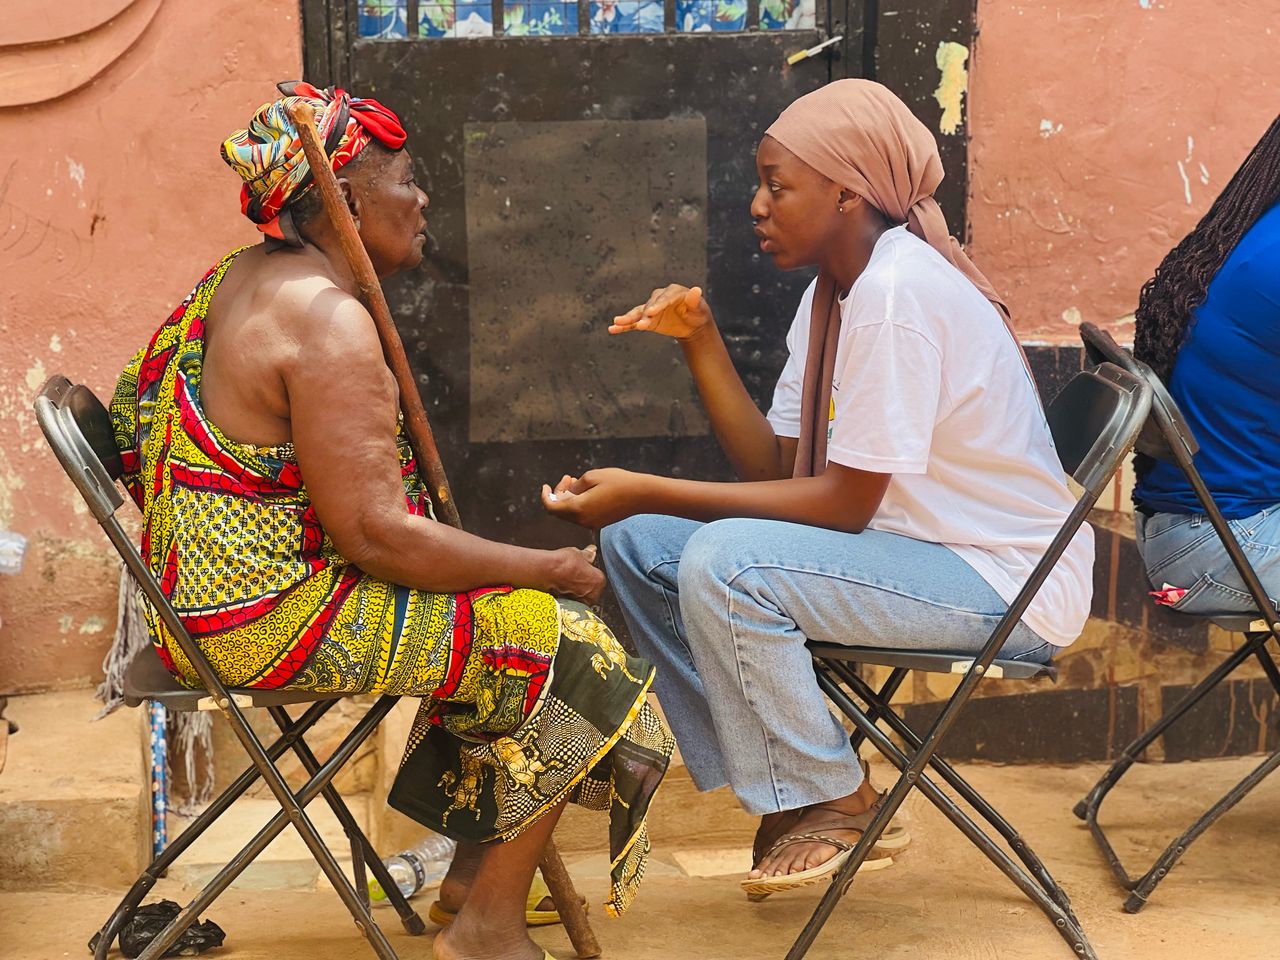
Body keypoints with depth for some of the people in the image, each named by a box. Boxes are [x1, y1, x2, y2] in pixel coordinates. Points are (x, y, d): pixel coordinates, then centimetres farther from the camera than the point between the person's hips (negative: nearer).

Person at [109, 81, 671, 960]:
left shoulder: (244, 280, 12)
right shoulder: (327, 320, -22)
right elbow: (373, 533, -25)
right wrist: (549, 570, -14)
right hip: (274, 616, -11)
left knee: (500, 618, 18)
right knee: (559, 641, -6)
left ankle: (476, 866, 24)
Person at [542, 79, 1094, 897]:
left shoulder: (898, 293, -22)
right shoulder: (836, 291, 8)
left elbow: (844, 505, -22)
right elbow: (773, 467, 4)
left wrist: (647, 491, -21)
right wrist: (700, 339, -5)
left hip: (1006, 583, -10)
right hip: (918, 545, 10)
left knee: (723, 562, -27)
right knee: (639, 543, 3)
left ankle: (830, 799, -6)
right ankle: (786, 784, 9)